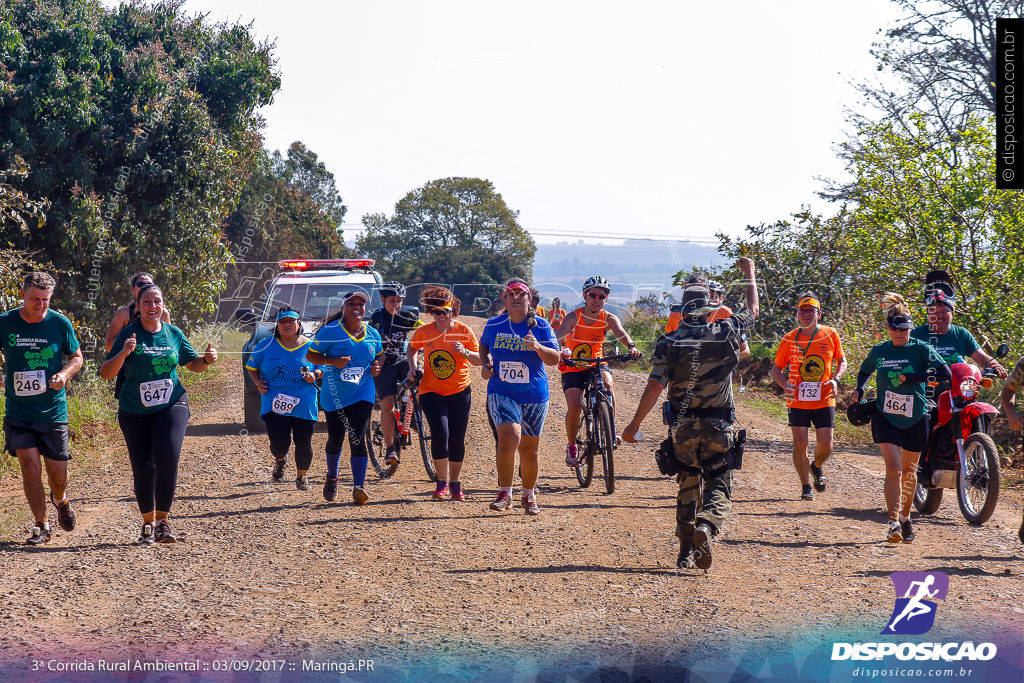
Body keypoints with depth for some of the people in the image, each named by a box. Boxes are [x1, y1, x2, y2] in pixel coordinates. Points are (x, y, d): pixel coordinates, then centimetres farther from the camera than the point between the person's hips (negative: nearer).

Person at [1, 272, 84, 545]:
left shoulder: (60, 323, -4)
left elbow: (77, 357, 8)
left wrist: (65, 374, -13)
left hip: (53, 411, 0)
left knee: (57, 473, 5)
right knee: (30, 467, -9)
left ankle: (60, 500, 41)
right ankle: (41, 526, 10)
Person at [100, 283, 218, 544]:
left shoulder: (173, 334, 3)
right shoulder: (129, 334, -6)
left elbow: (193, 364, 17)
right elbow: (106, 373, -11)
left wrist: (207, 360, -5)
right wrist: (123, 354, -28)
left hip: (171, 405, 0)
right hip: (135, 412, 0)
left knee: (167, 457, -20)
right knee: (143, 468, 2)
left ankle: (162, 521, -10)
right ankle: (148, 523, 21)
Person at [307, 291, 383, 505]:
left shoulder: (372, 334, 5)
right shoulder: (330, 331, -8)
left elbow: (380, 354, 23)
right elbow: (310, 355, -5)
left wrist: (377, 366, 0)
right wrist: (332, 361, -21)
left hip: (362, 394, 1)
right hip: (334, 396, -1)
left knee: (358, 439, -11)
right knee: (335, 439, 8)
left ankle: (359, 488, -15)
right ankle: (332, 477, 37)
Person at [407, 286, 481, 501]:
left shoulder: (463, 331, -7)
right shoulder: (424, 332, -4)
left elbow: (479, 360, -4)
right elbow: (412, 348, 17)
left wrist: (465, 352, -23)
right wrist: (412, 367, 0)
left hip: (460, 392, 1)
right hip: (432, 391, -1)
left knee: (457, 439, 6)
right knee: (440, 434, -18)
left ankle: (455, 484, 22)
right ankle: (442, 483, -6)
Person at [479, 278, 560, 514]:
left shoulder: (540, 326, -3)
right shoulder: (494, 325, 3)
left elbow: (554, 359, -9)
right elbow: (483, 345, 23)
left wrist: (537, 347, -28)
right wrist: (485, 364, 3)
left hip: (534, 395, 1)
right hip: (501, 392, -1)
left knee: (529, 449, 9)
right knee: (509, 438, -23)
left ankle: (529, 497, 29)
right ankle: (505, 494, -10)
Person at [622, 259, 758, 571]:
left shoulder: (669, 343, -7)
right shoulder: (726, 332, -5)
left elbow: (654, 387, -13)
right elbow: (753, 311, 15)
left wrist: (633, 425, -6)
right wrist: (749, 273, 30)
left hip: (683, 427, 1)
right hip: (719, 427, -1)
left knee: (687, 487, 17)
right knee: (719, 487, 1)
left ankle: (686, 552, 15)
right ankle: (706, 527, -30)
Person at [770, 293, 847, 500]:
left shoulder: (831, 335, 0)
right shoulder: (789, 339, -1)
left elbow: (842, 362, 12)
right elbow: (776, 369, 7)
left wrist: (835, 380, -8)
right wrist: (785, 385, -12)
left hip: (824, 401, 0)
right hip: (798, 401, 0)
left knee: (825, 445, -2)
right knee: (800, 444, -4)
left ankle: (816, 467, 32)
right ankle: (805, 486, 13)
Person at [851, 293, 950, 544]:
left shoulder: (921, 349, -7)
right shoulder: (878, 351, 1)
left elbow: (945, 374, -15)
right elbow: (864, 371, 21)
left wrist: (915, 378, -22)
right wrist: (859, 390, 3)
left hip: (915, 419, 0)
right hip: (885, 417, 0)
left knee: (909, 472, 13)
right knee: (893, 469, -15)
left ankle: (905, 518, 31)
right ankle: (893, 522, -17)